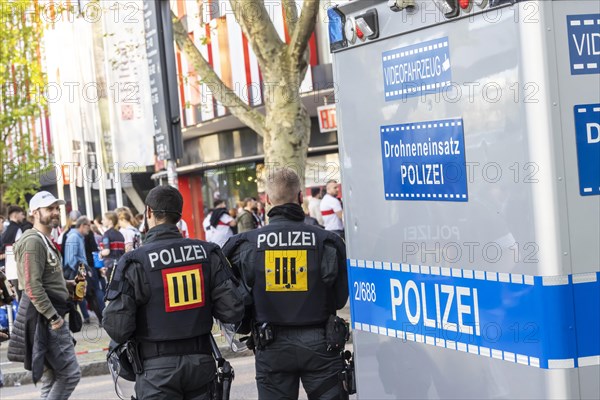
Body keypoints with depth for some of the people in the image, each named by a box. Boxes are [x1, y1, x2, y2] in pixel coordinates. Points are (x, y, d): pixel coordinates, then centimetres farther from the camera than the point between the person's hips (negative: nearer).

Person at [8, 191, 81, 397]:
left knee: (52, 377, 13)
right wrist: (53, 317, -21)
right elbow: (33, 287, -21)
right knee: (70, 373, -11)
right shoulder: (33, 241, -13)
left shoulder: (46, 241, 19)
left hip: (51, 315, 11)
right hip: (44, 317, -11)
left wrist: (69, 284, 9)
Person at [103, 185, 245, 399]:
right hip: (201, 362, 3)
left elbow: (117, 328, -15)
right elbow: (233, 310, -5)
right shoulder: (207, 253, -2)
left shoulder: (134, 262, -12)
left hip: (157, 368, -3)